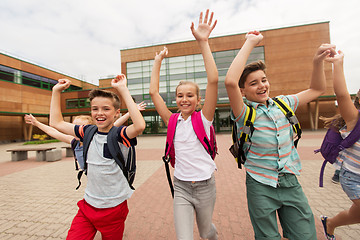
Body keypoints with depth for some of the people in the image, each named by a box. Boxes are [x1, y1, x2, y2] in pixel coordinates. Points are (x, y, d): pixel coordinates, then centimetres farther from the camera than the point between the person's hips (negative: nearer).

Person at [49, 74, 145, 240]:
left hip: (113, 208, -4)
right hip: (88, 206, 4)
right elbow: (56, 123, 10)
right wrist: (56, 91, 7)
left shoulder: (120, 135, -19)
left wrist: (123, 89, -37)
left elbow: (140, 126, -41)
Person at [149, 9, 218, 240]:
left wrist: (203, 42, -24)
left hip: (205, 186, -1)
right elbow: (153, 91, -6)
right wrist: (158, 60, -2)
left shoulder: (204, 119, -12)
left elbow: (213, 81, -24)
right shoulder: (172, 121, -5)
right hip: (181, 187, 1)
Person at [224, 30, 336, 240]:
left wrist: (318, 61, 2)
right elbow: (230, 82, -33)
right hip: (261, 187, -4)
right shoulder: (245, 113, -16)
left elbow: (317, 90, 17)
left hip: (291, 182, 5)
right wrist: (250, 43, -22)